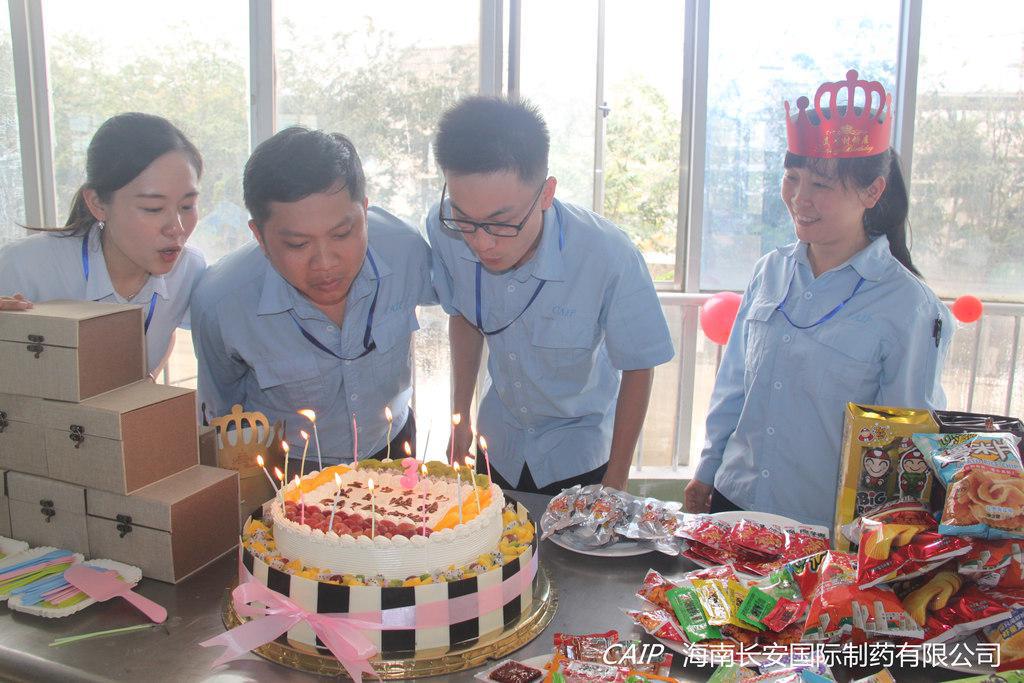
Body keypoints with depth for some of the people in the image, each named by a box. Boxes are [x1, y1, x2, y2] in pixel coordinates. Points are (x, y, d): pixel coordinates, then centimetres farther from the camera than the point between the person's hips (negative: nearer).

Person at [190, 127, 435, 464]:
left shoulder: (406, 250, -22)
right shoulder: (217, 304, -26)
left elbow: (429, 291, 3)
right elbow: (221, 411, -6)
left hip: (390, 445, 2)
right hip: (285, 470, -1)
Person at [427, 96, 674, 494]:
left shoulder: (609, 257, -35)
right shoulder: (444, 231, -24)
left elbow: (637, 368, -18)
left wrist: (616, 481, -10)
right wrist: (460, 416, 1)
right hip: (497, 444, 4)